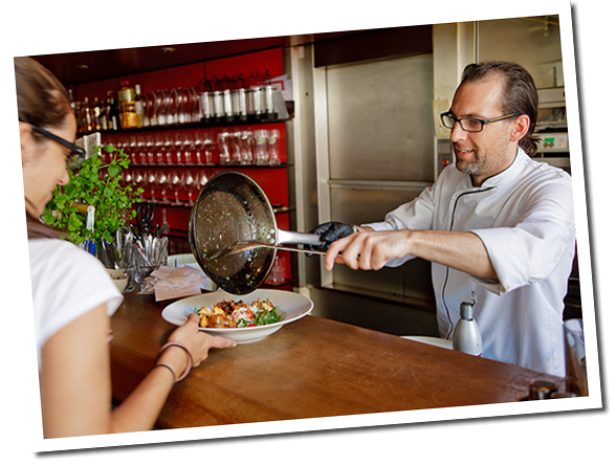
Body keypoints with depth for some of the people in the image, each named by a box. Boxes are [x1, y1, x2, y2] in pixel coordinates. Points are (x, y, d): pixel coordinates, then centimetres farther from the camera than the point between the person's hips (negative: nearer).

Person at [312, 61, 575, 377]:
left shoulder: (551, 187, -16)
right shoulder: (450, 179, 6)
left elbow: (531, 252, -37)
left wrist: (409, 239, -48)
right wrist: (354, 235, -20)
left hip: (524, 377, -5)